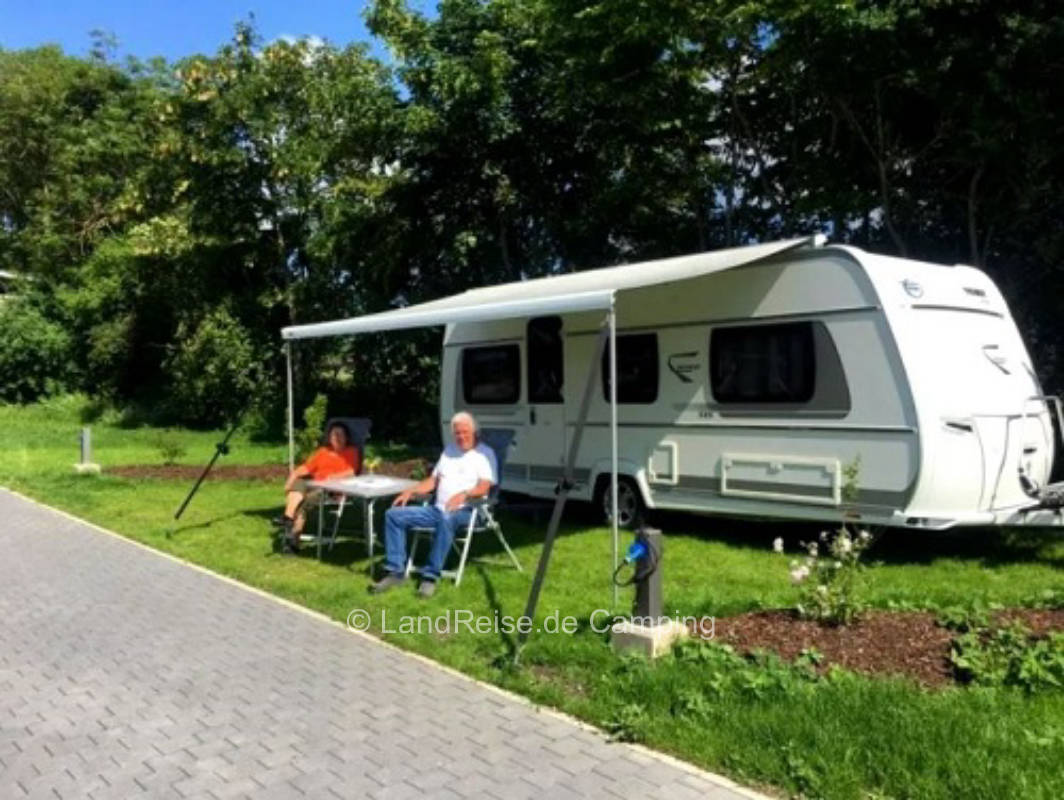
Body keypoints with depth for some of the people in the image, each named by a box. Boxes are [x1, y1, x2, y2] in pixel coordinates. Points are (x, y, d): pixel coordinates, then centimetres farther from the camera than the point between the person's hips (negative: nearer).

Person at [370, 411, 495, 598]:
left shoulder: (484, 453, 3)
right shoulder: (449, 450, 23)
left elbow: (483, 488, -11)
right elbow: (433, 480, 24)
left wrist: (464, 494, -31)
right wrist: (411, 491, 7)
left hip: (465, 511, -7)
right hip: (438, 509, 7)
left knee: (446, 519, -41)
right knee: (394, 515, -6)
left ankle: (431, 576, -33)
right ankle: (395, 571, -6)